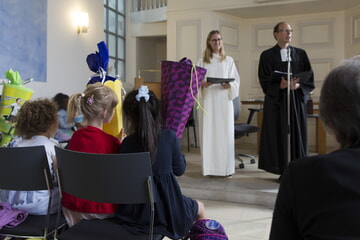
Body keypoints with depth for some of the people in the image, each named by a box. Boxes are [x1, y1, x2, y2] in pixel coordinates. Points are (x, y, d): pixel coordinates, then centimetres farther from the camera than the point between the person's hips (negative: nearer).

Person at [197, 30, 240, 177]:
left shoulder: (229, 61, 11)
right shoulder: (202, 61, 10)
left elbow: (236, 81, 7)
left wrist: (229, 85, -14)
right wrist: (203, 84, -17)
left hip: (224, 100, 0)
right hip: (207, 100, 0)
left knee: (225, 132, -2)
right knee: (208, 132, -2)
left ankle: (226, 168, 5)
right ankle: (209, 167, 4)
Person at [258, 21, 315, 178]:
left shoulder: (300, 54, 10)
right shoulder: (267, 56, 2)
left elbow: (310, 78, 5)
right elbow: (265, 81, -5)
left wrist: (297, 85, -14)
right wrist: (281, 85, -22)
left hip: (297, 100, 3)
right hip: (277, 102, -2)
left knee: (297, 134, 3)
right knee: (280, 136, -2)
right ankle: (284, 172, 5)